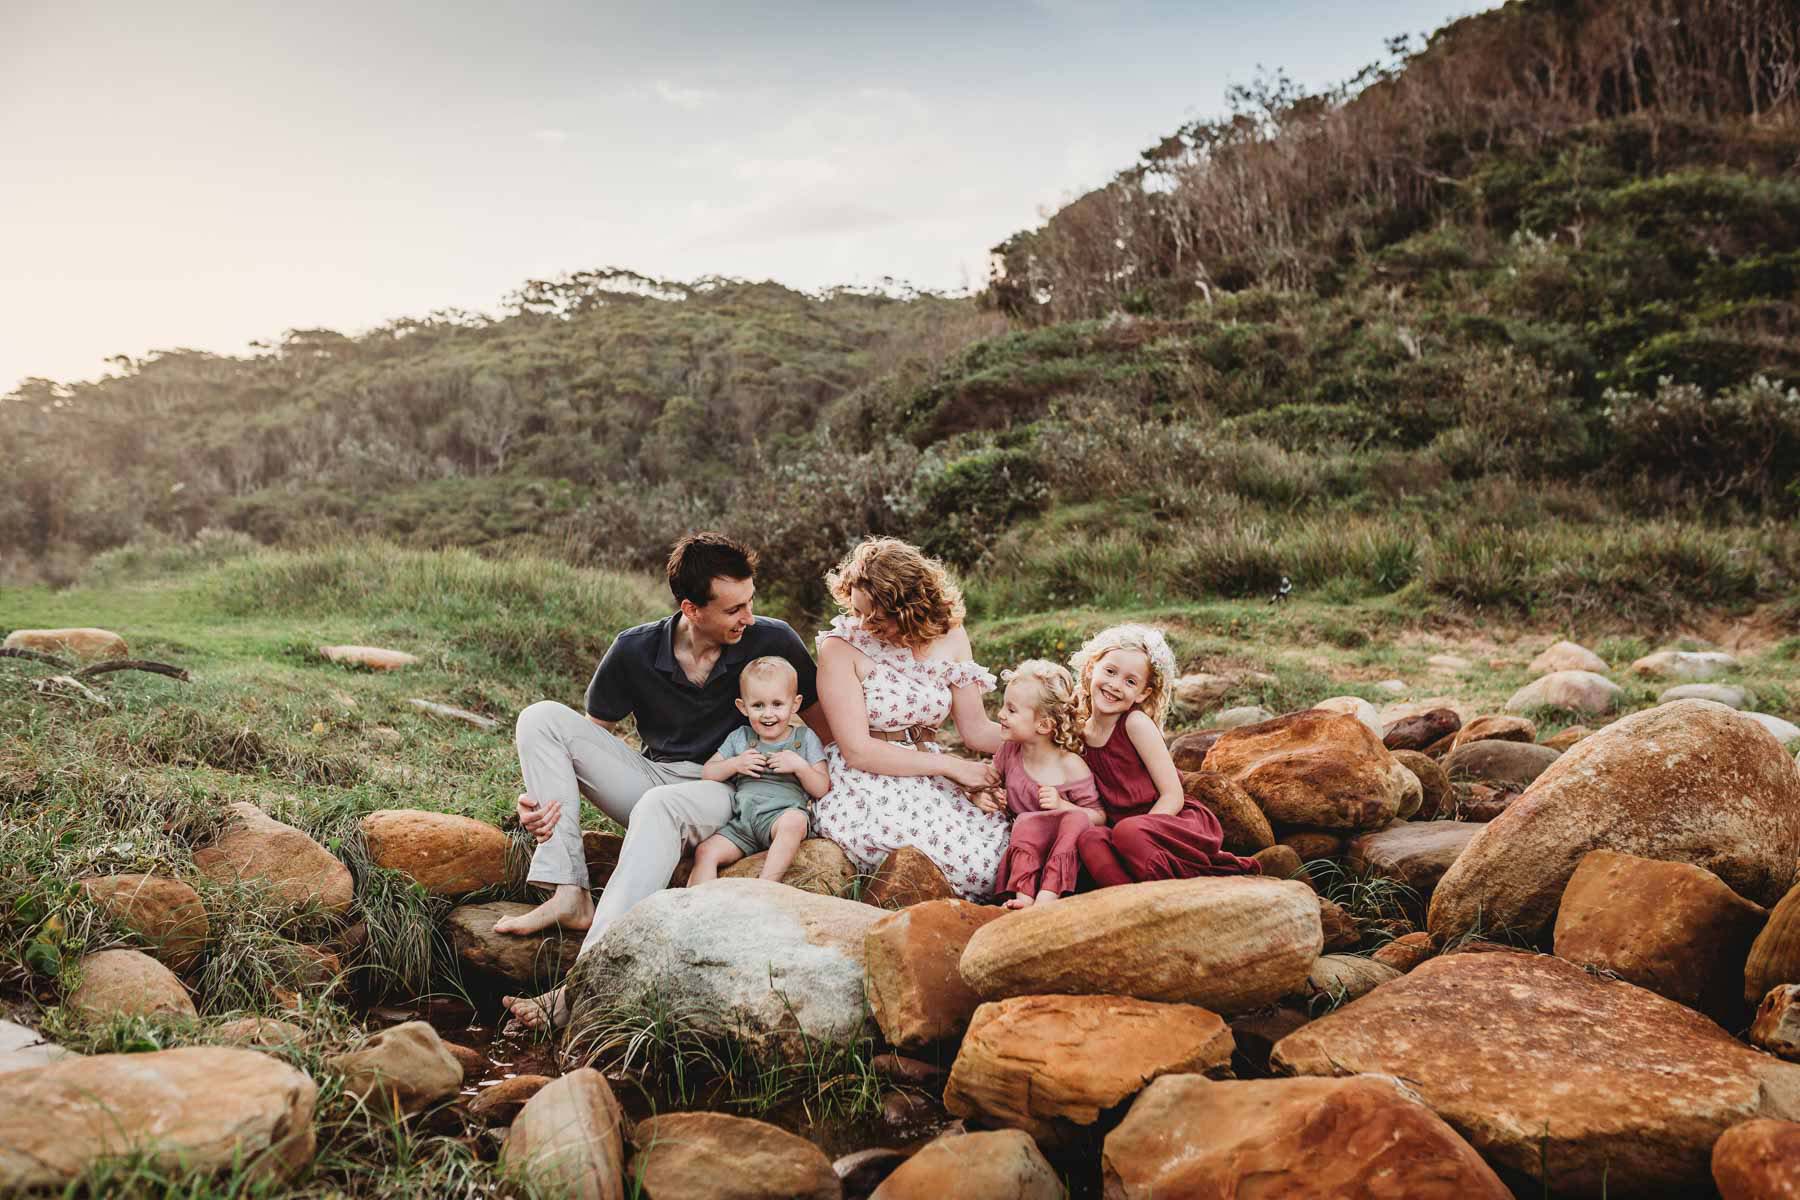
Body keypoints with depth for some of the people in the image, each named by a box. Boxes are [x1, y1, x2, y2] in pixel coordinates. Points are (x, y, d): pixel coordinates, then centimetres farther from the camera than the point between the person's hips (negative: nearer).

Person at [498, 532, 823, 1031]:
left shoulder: (772, 642, -9)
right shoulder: (634, 651, -5)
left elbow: (822, 725, 2)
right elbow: (590, 735, 5)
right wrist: (541, 793, -12)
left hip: (725, 791, -4)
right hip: (650, 779, 4)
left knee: (659, 807, -39)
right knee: (541, 717, -12)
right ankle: (567, 893, -23)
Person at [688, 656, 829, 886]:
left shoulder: (805, 738, 11)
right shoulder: (739, 738, 19)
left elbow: (822, 789, 7)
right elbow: (707, 773, 19)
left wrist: (799, 766, -10)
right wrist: (735, 764, 2)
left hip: (782, 814, -3)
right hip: (741, 821, 3)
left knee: (794, 820, -37)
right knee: (705, 851, -20)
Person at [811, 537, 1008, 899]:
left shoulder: (948, 636, 4)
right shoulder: (841, 647, -9)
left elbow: (976, 730, 8)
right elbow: (858, 751, -13)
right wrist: (951, 765, -15)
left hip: (929, 780, 6)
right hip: (864, 791, -5)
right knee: (975, 863, -28)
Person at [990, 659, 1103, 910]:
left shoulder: (1071, 766, -13)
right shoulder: (1009, 752, 0)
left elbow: (1100, 816, -12)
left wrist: (1062, 806, -28)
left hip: (1064, 854, -2)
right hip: (1024, 848, 3)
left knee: (1077, 819, -33)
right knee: (1026, 821, -30)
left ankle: (1048, 895, -44)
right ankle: (1024, 894, -45)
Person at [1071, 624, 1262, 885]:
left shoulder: (1136, 724, -8)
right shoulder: (1078, 733, 7)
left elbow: (1173, 796, -10)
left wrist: (1134, 835, -23)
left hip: (1181, 823, -4)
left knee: (1128, 831, -36)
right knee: (1089, 839, -28)